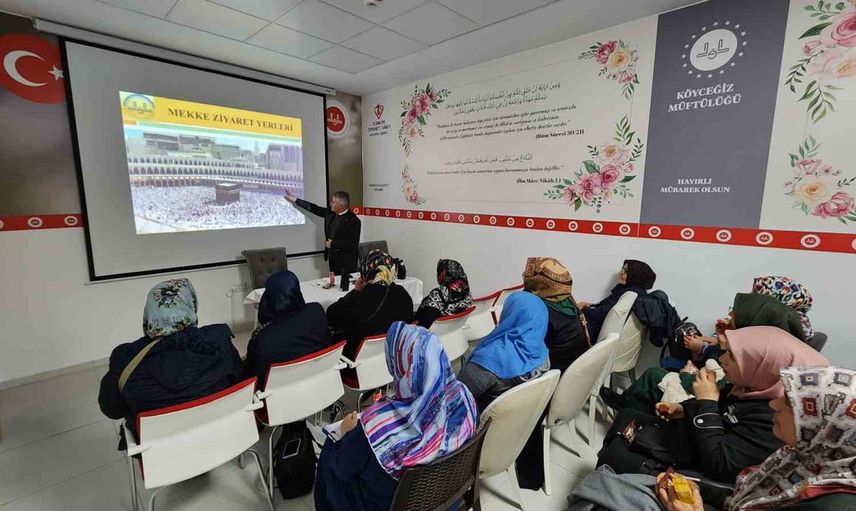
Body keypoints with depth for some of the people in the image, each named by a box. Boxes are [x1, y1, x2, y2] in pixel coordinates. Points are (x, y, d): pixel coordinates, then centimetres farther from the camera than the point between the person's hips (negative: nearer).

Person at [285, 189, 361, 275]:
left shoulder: (353, 220, -16)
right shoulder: (330, 213, 5)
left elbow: (353, 243, -21)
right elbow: (315, 208, 17)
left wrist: (333, 244, -16)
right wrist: (295, 200, 21)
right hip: (333, 257, 7)